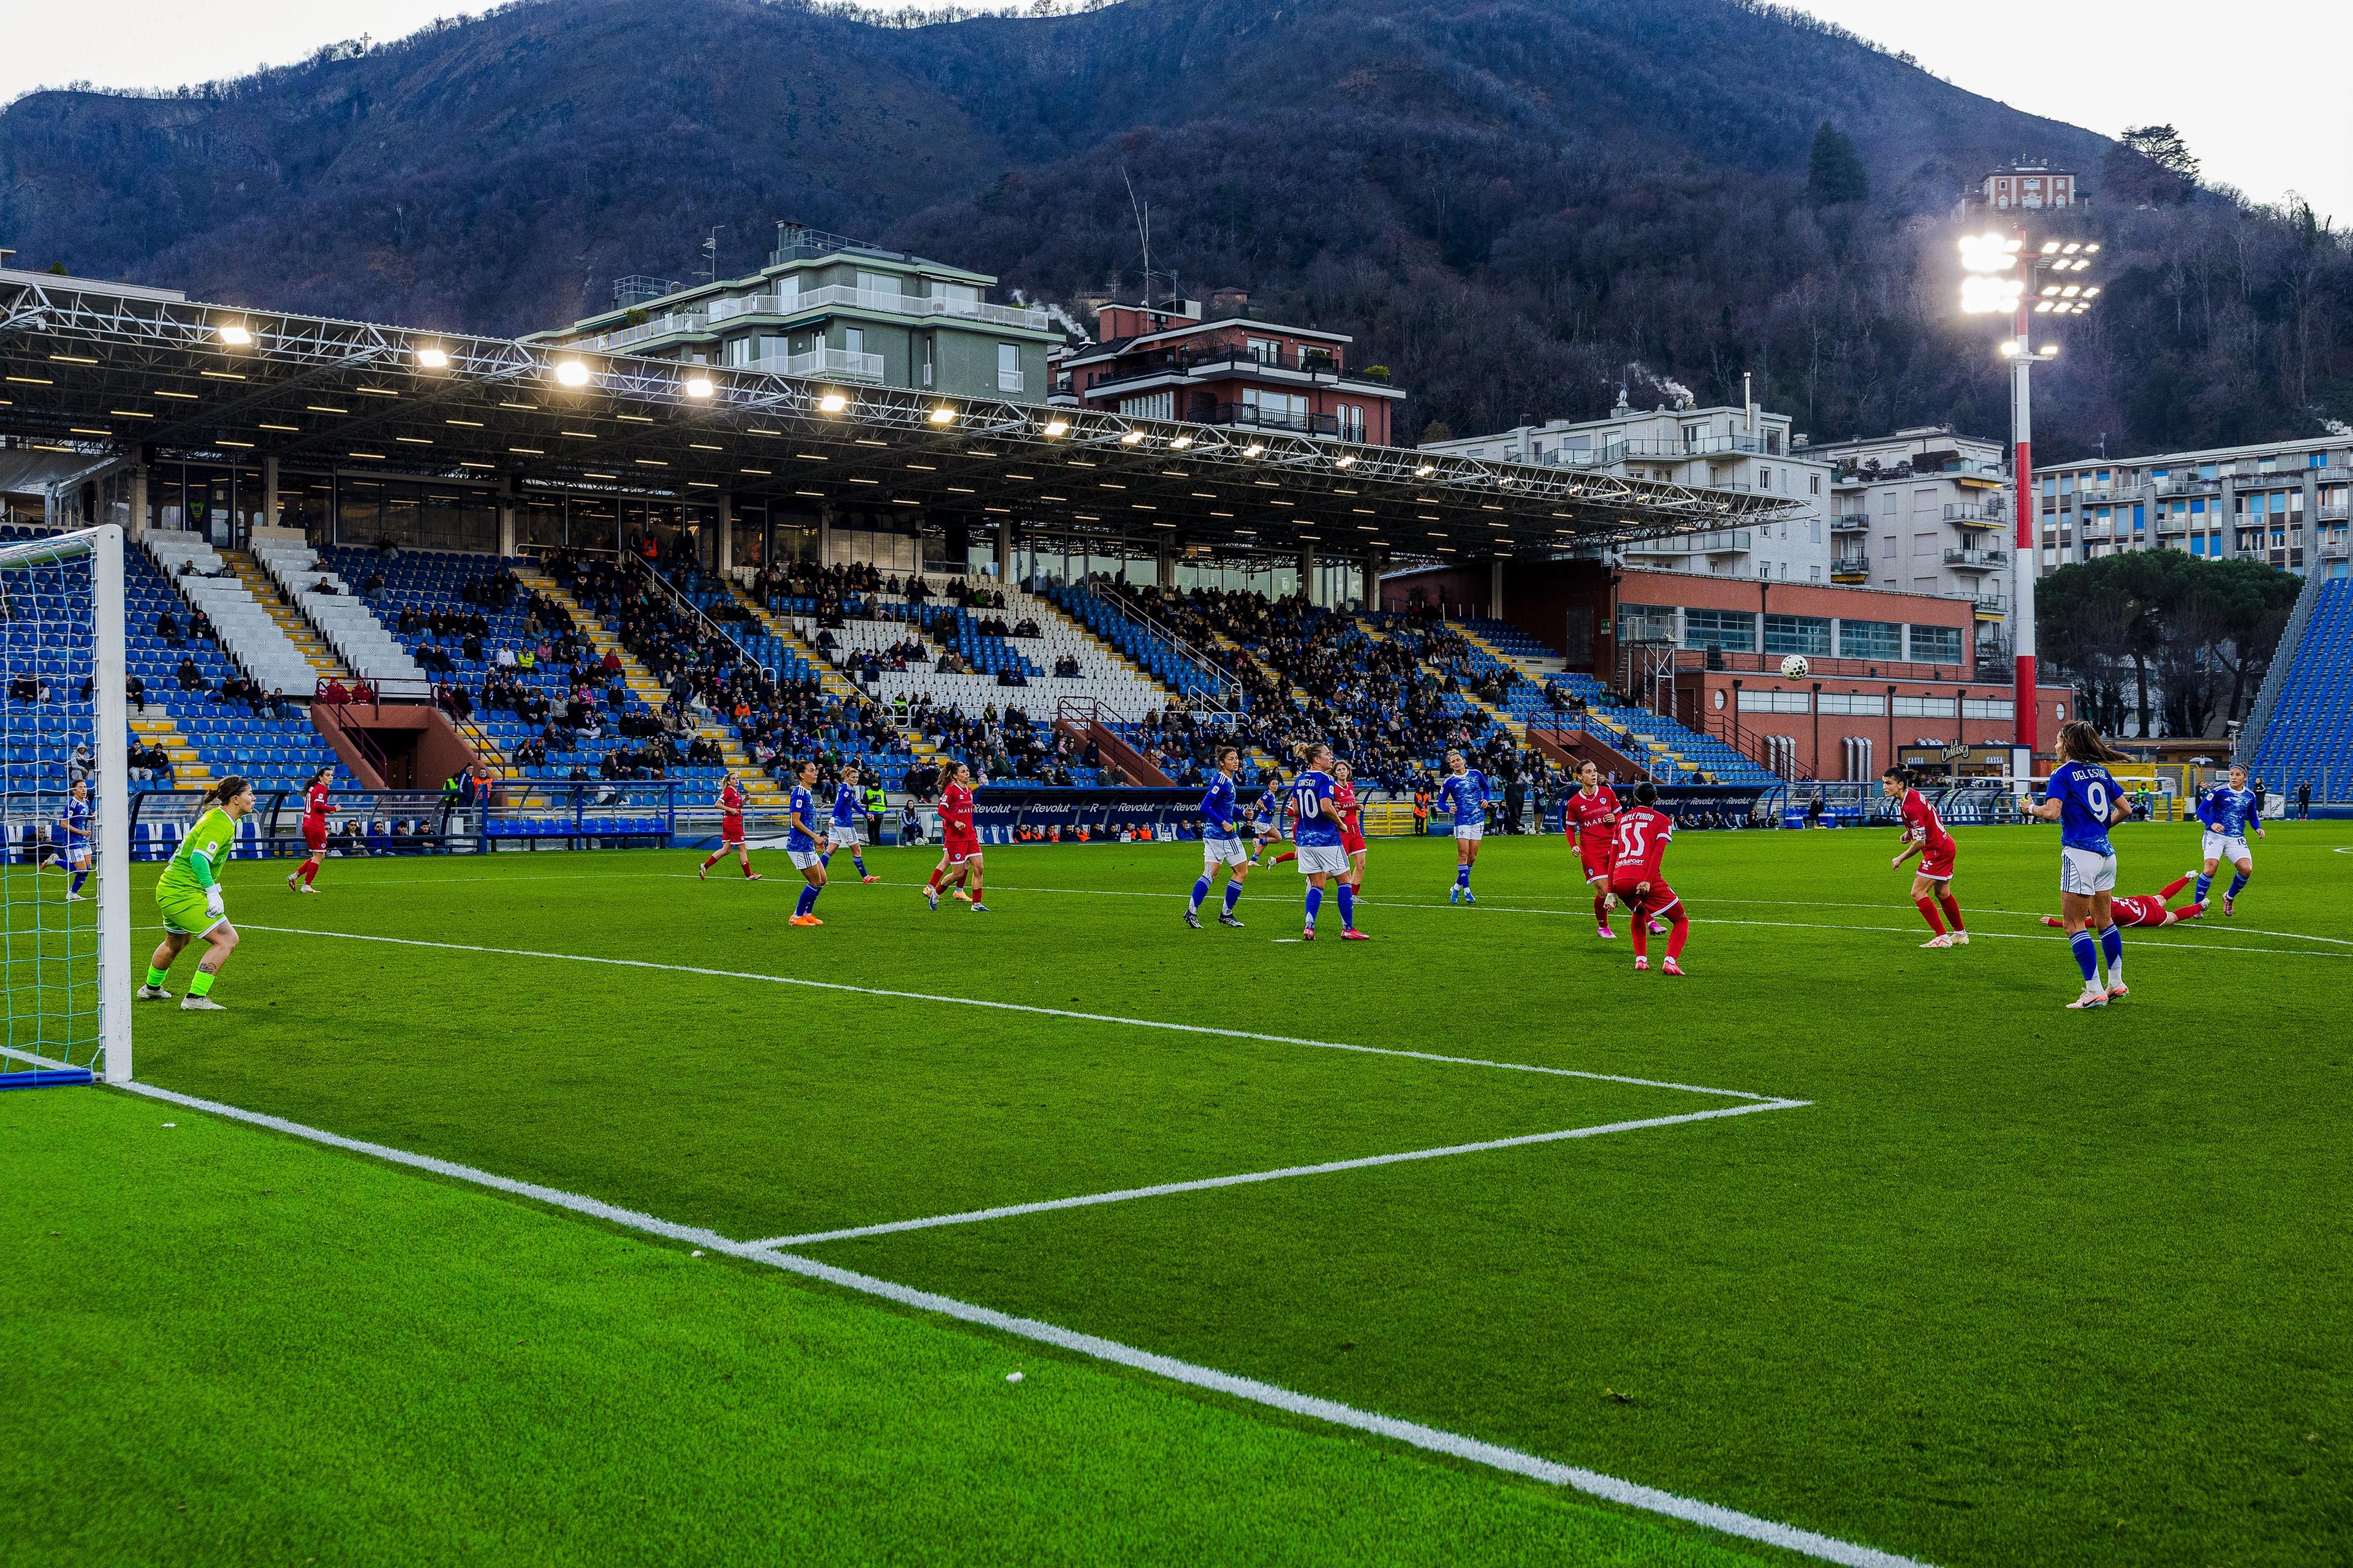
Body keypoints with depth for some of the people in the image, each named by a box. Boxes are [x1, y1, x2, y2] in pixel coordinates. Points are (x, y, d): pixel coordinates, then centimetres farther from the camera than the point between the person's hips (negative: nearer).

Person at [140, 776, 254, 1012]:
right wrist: (212, 893, -30)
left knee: (176, 942, 32)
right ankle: (195, 998, -14)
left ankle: (151, 989, 54)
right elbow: (199, 858, -29)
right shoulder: (220, 824, -20)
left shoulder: (218, 817, 11)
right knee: (227, 939, -15)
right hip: (183, 894, -11)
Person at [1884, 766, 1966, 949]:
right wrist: (1910, 832, 11)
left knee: (1918, 893, -10)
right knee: (1942, 894, 20)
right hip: (1946, 846, 10)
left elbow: (1920, 842, -24)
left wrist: (1900, 859, -13)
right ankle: (1961, 934, 34)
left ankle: (1942, 938, -9)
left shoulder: (1910, 806, -26)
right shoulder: (1912, 795, 4)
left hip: (1938, 850, -10)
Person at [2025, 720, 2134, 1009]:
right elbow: (2125, 808, 15)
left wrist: (2031, 808, -2)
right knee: (2103, 919, 18)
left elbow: (2052, 812, -21)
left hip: (2080, 852, -8)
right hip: (2106, 852, 8)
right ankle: (2116, 984, 23)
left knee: (2075, 924, -3)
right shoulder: (2101, 771, 11)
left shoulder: (2063, 773, -9)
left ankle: (2095, 992, -6)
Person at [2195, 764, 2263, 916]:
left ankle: (2229, 897, 14)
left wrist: (2258, 828, 0)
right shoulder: (2219, 791, -7)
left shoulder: (2251, 796, 7)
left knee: (2246, 869, -15)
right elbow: (2201, 810, -8)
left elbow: (2253, 817, 21)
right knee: (2211, 867, -25)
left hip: (2236, 839, 4)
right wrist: (2212, 824, -26)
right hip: (2215, 835, -4)